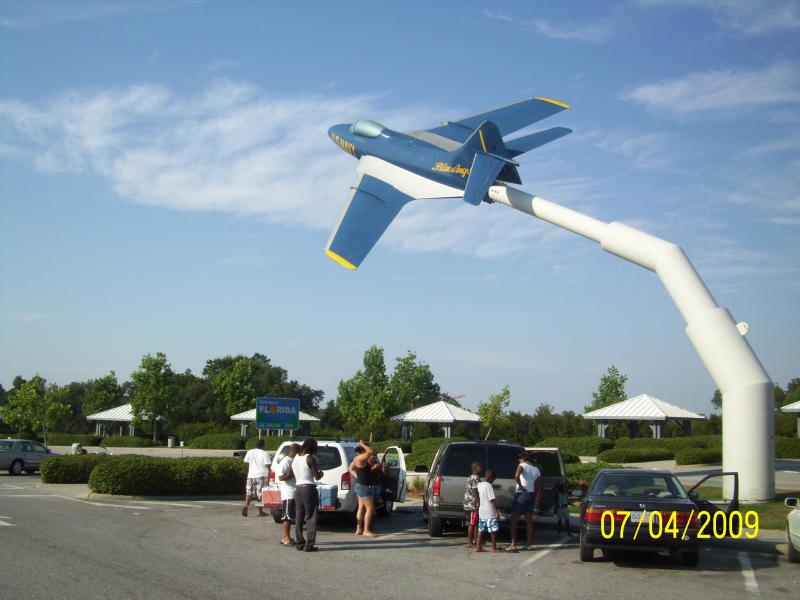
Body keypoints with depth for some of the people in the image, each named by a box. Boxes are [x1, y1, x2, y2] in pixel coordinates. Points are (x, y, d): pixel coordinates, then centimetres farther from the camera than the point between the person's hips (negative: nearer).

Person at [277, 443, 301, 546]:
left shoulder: (293, 461, 16)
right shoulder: (285, 461, -13)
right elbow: (281, 477, -19)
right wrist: (292, 473, -21)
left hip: (293, 493, 9)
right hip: (288, 493, -9)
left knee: (290, 516, 12)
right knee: (287, 516, -6)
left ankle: (286, 537, 18)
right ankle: (286, 538, -2)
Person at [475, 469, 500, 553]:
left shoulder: (479, 485, 7)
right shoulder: (489, 486, -16)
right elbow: (492, 500, -19)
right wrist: (497, 512, -17)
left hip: (482, 512, 8)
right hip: (490, 513, -8)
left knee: (481, 530, 10)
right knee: (494, 530, 1)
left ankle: (478, 547, 9)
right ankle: (494, 548, 6)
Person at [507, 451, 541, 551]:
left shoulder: (522, 465, -9)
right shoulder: (536, 470, 12)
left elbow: (516, 476, -29)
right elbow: (537, 487, 14)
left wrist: (521, 486, -17)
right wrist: (534, 498, 19)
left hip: (521, 494, -6)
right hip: (531, 494, 6)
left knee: (514, 519, -2)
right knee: (529, 520, 13)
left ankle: (513, 545, -7)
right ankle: (530, 544, 14)